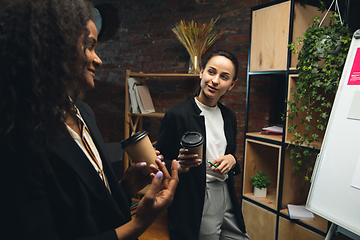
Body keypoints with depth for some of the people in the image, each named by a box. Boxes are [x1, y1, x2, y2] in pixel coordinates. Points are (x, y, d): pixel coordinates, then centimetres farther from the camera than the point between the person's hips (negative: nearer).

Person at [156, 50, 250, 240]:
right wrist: (179, 166, -27)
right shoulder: (176, 114, -12)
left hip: (227, 196, 6)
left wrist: (231, 159, -3)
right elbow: (160, 163, -7)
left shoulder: (229, 117, 7)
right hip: (194, 205, -6)